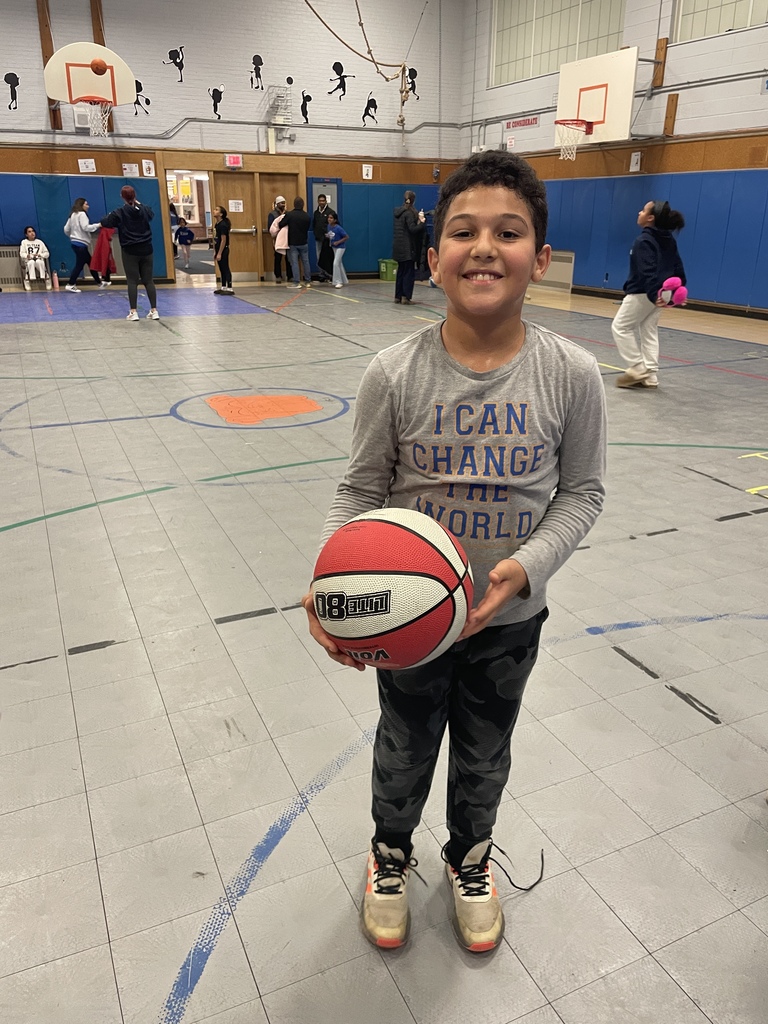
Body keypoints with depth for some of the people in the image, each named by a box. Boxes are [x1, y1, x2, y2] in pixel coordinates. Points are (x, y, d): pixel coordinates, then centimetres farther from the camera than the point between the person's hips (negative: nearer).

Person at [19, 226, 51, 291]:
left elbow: (47, 253, 13)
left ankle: (46, 278, -31)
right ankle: (28, 280, -36)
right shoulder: (24, 242, 14)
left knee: (39, 262, -38)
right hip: (29, 261, -1)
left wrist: (40, 255, -7)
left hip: (39, 260, 1)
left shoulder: (40, 242, 17)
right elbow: (22, 254, 5)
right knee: (31, 262, -39)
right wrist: (27, 255, -18)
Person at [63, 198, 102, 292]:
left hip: (75, 242, 10)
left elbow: (66, 229, 17)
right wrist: (98, 225, -13)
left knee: (90, 262, 13)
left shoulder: (73, 215, 18)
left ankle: (99, 282, 17)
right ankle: (70, 285, -6)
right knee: (79, 264, -7)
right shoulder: (82, 214, -9)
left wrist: (72, 236, 32)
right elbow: (85, 227, -20)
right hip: (81, 243, -10)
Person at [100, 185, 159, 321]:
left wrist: (108, 217, 16)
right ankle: (154, 310, 2)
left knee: (132, 281, 0)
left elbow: (105, 223, -5)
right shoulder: (144, 210, 5)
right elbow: (152, 213, 28)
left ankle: (133, 312, -3)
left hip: (130, 251, -3)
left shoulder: (120, 212, -7)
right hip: (146, 250, 3)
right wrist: (139, 204, 36)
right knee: (148, 280, 6)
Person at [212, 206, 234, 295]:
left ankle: (230, 288, -3)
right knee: (222, 269, 14)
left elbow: (223, 240, -19)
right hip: (218, 250, 9)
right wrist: (215, 251, 16)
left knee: (225, 269, -6)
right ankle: (223, 287, 22)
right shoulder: (217, 224, 11)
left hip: (223, 250, -9)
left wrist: (219, 253, -21)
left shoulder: (223, 225, -16)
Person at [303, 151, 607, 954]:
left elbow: (581, 492, -5)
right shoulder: (394, 374, -18)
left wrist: (525, 566, -21)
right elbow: (360, 490, -9)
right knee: (405, 748, 23)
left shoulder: (572, 375, -15)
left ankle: (469, 858, 56)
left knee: (485, 754, 24)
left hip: (509, 619, 1)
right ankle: (391, 853, 55)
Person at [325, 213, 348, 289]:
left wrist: (338, 242, -21)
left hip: (340, 247, -8)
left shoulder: (338, 228, -22)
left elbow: (347, 237, -18)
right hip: (334, 247, 8)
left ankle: (338, 282, -7)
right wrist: (328, 236, -3)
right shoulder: (329, 226, -2)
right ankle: (345, 280, 28)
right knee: (339, 263, 15)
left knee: (336, 263, -15)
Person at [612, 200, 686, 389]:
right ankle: (650, 376, 11)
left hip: (643, 293, -9)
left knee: (620, 326, 3)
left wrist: (652, 294, -31)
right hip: (659, 293, 9)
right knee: (649, 331, 12)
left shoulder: (643, 241, -16)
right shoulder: (669, 239, 11)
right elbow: (677, 266, 11)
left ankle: (637, 368, -2)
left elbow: (648, 271, -25)